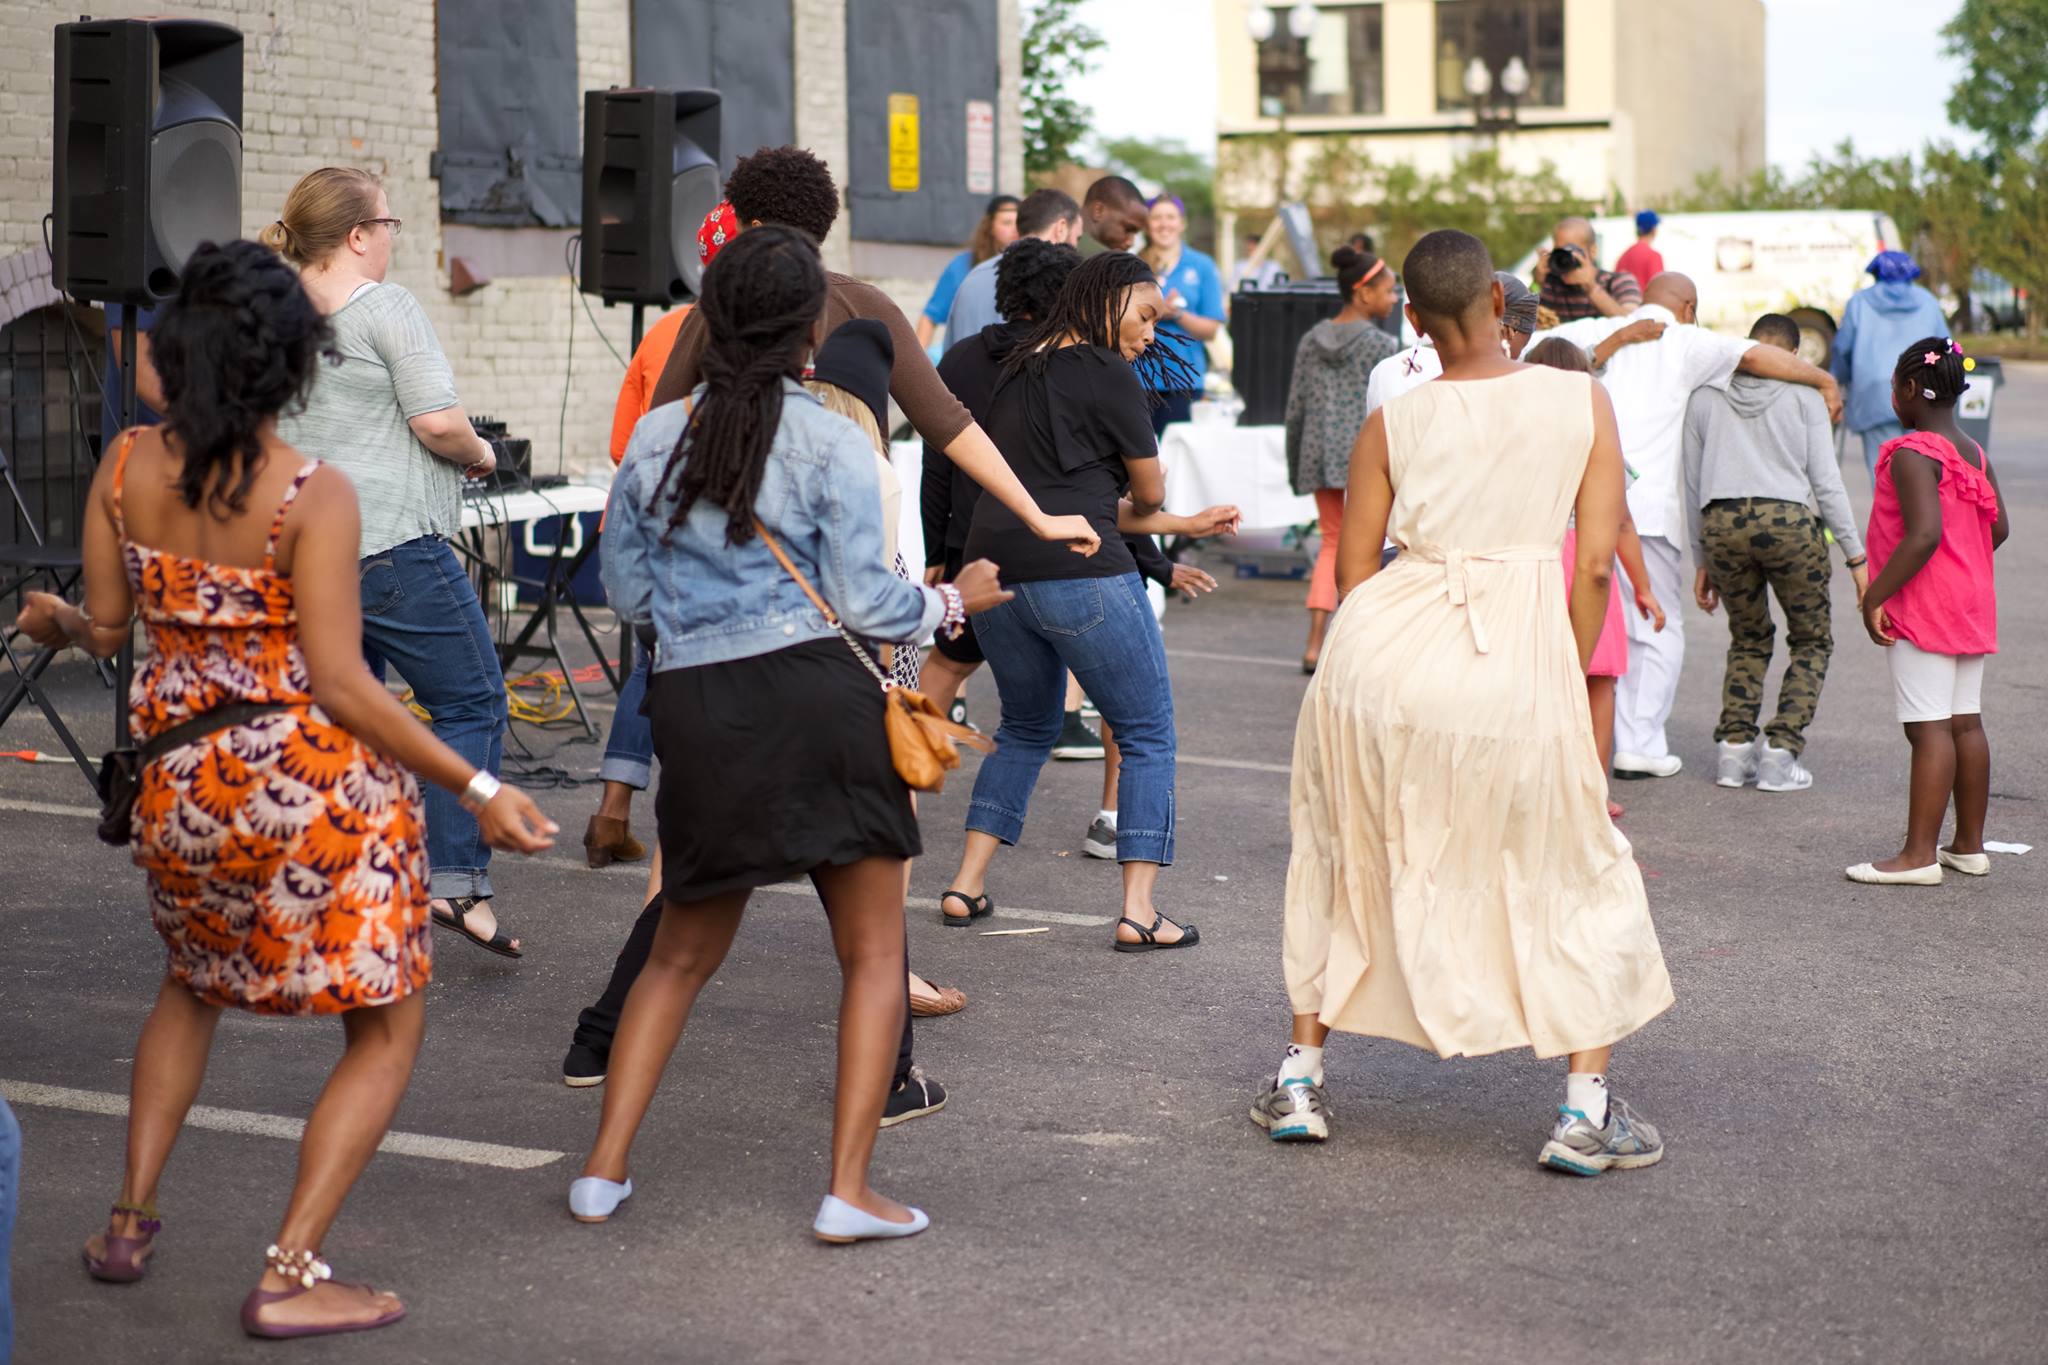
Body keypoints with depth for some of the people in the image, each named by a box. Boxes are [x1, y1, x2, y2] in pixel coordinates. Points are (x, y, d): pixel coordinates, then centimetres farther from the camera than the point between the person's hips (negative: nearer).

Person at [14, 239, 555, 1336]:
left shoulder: (126, 466, -3)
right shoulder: (314, 496, -16)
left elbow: (104, 629, 5)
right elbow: (339, 683, -18)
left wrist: (51, 621, 29)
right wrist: (476, 790, -14)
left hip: (178, 784, 5)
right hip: (316, 783, -5)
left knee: (192, 986, 32)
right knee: (388, 1028, 10)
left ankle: (129, 1222, 28)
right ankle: (289, 1277, 2)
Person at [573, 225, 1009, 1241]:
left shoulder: (654, 439, 7)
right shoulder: (831, 444, -5)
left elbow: (624, 591, 13)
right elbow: (863, 602, -5)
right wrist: (953, 601, 13)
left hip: (695, 706, 4)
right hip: (817, 695, -4)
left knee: (682, 956, 18)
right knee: (873, 955, 6)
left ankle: (604, 1170, 15)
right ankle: (849, 1189, 0)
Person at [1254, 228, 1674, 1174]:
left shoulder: (1391, 424, 6)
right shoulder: (1583, 402, 3)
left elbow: (1352, 573, 8)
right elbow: (1595, 566, 0)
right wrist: (1568, 681, 11)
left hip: (1381, 643, 2)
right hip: (1517, 657, -2)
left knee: (1344, 856, 22)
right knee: (1578, 880, 15)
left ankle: (1300, 1078, 27)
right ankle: (1586, 1112, 9)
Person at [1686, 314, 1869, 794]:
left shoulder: (1704, 396, 16)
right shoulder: (1803, 394, 8)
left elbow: (1693, 487, 18)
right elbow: (1825, 480, 2)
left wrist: (1702, 562, 24)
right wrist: (1856, 555, 6)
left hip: (1721, 524, 3)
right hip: (1788, 520, -3)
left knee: (1748, 640, 22)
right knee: (1812, 641, 14)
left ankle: (1734, 746, 7)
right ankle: (1780, 750, 1)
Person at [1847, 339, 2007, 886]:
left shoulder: (1911, 455, -16)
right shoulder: (1974, 454, 10)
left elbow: (1924, 534, -25)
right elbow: (1998, 527, 13)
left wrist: (1875, 596, -20)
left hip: (1923, 608, -9)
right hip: (1971, 605, 9)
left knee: (1929, 728, -9)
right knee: (1966, 723, 12)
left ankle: (1920, 854, -9)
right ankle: (1970, 846, 19)